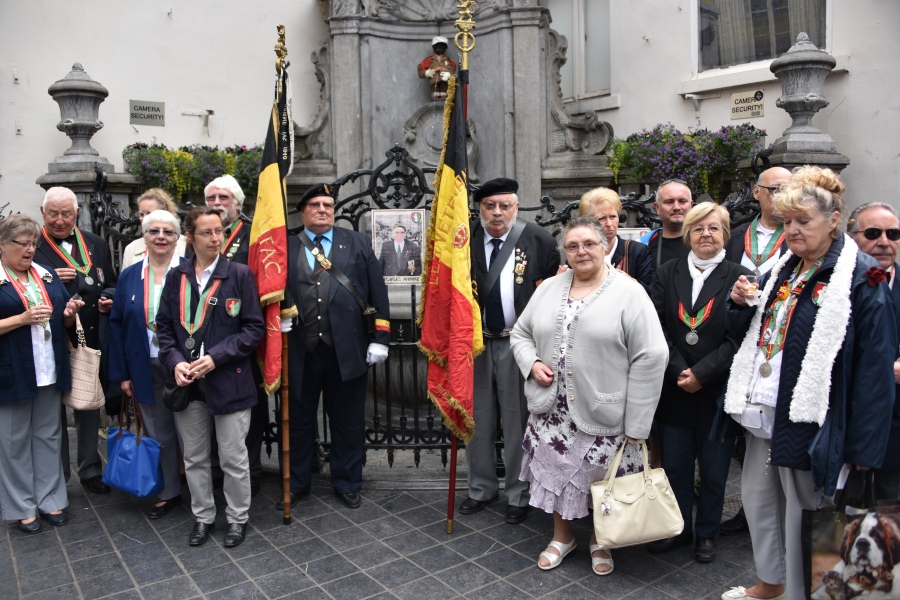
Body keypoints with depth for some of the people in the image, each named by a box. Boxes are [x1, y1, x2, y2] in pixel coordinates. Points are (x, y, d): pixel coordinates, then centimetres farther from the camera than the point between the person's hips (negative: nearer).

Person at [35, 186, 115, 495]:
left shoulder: (97, 244, 6)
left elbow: (110, 284, 13)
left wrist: (109, 302, -6)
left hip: (91, 341, 3)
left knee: (90, 410, 16)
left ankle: (91, 470, 31)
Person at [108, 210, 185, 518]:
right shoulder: (129, 276, 5)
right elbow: (117, 325, 7)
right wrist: (122, 373, 4)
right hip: (146, 371, 4)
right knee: (159, 435, 16)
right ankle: (169, 492, 32)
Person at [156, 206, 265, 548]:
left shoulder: (240, 274, -5)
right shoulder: (176, 277, 5)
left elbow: (254, 328, -7)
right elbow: (164, 327, 8)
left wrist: (216, 357, -16)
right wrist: (174, 362, -9)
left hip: (229, 379, -3)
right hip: (186, 380, 4)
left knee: (233, 457, 7)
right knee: (194, 457, 16)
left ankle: (237, 518, 26)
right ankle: (203, 516, 34)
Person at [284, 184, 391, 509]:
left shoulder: (358, 244, 8)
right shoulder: (285, 248, 7)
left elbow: (377, 293, 4)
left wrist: (380, 338, -2)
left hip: (348, 349, 0)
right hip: (300, 352, 1)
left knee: (348, 421, 10)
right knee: (299, 420, 13)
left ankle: (347, 484, 28)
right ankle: (296, 483, 32)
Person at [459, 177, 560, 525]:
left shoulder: (539, 241, -5)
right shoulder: (466, 242, 0)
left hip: (518, 344, -2)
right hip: (475, 342, 3)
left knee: (517, 422, 8)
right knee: (478, 420, 15)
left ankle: (518, 495, 26)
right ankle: (482, 488, 34)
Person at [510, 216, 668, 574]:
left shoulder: (628, 293, -10)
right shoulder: (548, 289, 6)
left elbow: (650, 358, -13)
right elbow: (520, 333, 15)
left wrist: (636, 422, -15)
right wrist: (532, 363, -7)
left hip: (602, 414, -4)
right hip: (552, 411, 4)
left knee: (602, 481, 12)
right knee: (555, 474, 16)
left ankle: (599, 540, 40)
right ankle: (562, 535, 40)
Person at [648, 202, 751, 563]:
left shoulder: (739, 278, -3)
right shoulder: (668, 274, 4)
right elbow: (657, 328, -2)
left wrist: (701, 373, -15)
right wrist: (678, 371, -12)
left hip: (716, 392, -2)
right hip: (674, 389, 2)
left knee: (713, 471, 12)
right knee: (675, 466, 13)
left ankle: (707, 534, 32)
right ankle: (680, 529, 32)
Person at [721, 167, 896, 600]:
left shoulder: (859, 278, -12)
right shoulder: (782, 271, 10)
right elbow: (746, 334, 17)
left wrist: (861, 446, -16)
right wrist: (739, 303, -4)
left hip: (807, 421, -7)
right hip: (765, 413, 8)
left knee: (802, 514, 7)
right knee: (757, 499, 19)